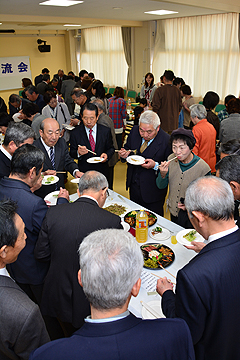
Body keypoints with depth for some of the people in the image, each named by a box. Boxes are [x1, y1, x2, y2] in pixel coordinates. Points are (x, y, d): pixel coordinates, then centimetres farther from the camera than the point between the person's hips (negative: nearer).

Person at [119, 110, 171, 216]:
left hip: (153, 191, -5)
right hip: (134, 186, 5)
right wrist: (124, 154, -14)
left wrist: (155, 165, -31)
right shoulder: (134, 131, -6)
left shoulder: (167, 141, -22)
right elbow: (127, 148, 8)